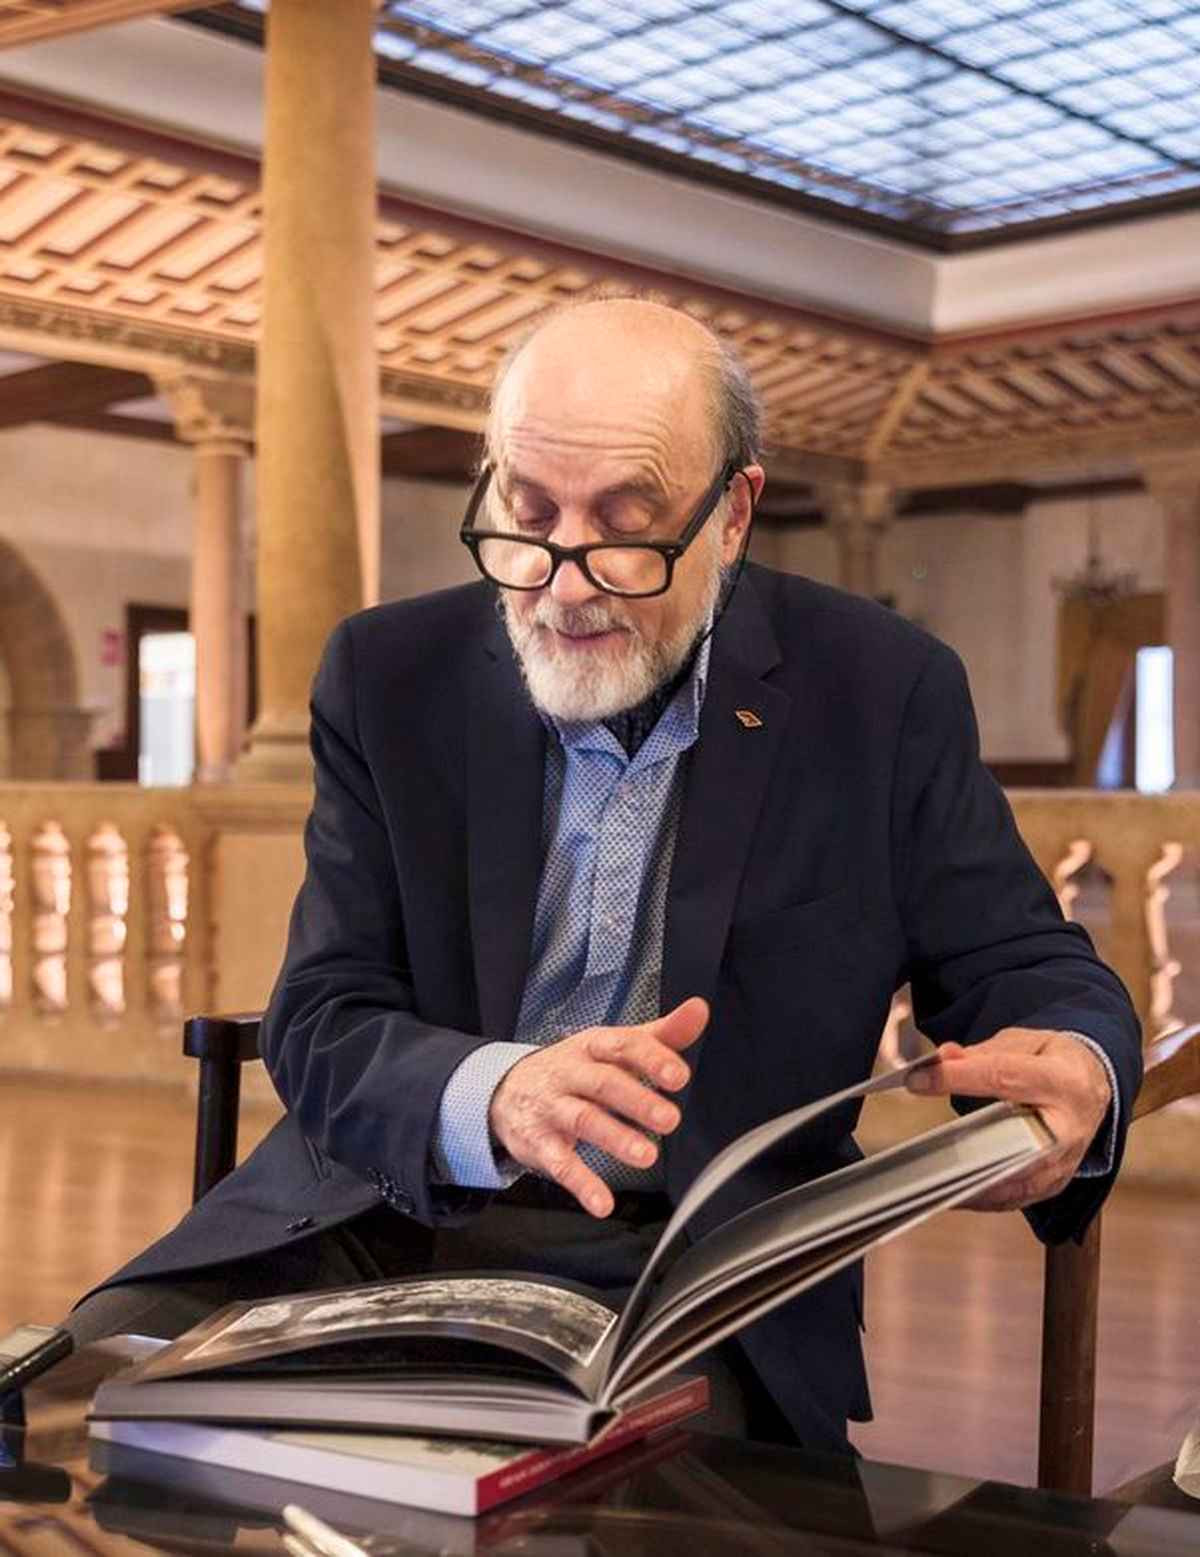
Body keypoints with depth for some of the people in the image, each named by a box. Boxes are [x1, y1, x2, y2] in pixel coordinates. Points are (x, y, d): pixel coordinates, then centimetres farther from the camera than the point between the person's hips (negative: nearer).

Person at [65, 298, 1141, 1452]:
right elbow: (318, 1025, -3)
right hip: (385, 1216, 2)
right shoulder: (390, 673, 1)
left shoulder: (882, 693, -3)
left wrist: (1074, 1077, -23)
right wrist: (497, 1097, -26)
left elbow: (1032, 969, 3)